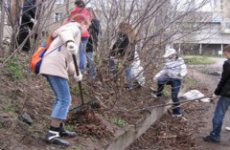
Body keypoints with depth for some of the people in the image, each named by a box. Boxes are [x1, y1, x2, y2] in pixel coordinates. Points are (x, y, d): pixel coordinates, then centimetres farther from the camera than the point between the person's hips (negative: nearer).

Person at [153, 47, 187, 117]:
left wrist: (181, 74, -40)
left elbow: (184, 70, -17)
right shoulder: (168, 61, 5)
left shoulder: (180, 61, -9)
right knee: (160, 80, -19)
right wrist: (157, 76, 4)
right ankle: (159, 93, 9)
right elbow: (164, 70, 14)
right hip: (169, 77, 6)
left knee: (174, 96, -10)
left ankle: (177, 112, 6)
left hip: (176, 80, -6)